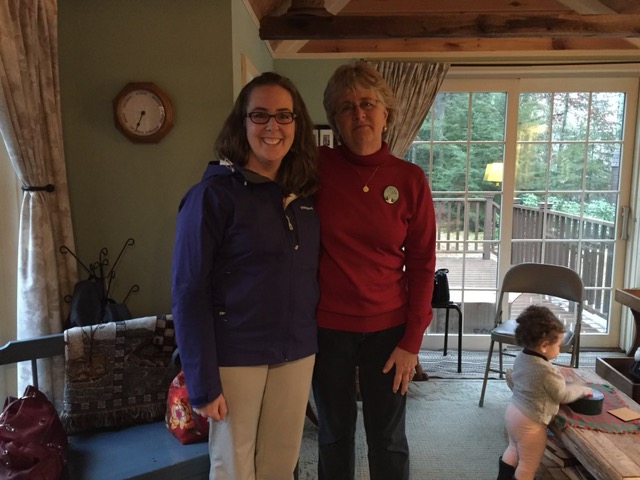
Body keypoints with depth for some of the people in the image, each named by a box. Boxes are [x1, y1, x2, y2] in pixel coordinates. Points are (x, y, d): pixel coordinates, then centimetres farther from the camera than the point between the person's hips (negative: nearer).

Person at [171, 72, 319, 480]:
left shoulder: (306, 194, 5)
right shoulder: (214, 193, -12)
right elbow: (189, 291, -13)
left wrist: (313, 337, 5)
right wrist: (203, 382, -13)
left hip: (297, 352, 5)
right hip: (236, 355, -5)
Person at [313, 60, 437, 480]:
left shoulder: (410, 179, -5)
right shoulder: (317, 168, -7)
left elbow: (422, 265, -2)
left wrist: (411, 342, -4)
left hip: (386, 328, 0)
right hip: (327, 327, 0)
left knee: (388, 440, 15)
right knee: (335, 434, 18)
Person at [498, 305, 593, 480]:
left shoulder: (521, 357, -4)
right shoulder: (548, 371, -28)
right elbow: (563, 395, -13)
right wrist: (582, 389, 4)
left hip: (513, 412, 9)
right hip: (530, 423, -9)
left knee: (513, 450, 29)